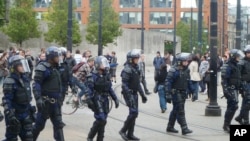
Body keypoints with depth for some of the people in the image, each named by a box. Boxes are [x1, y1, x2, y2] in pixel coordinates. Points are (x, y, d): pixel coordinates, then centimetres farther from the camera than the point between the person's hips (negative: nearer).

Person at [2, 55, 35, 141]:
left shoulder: (25, 79, 8)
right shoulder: (10, 81, -16)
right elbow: (6, 100, -21)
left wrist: (31, 111, 19)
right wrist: (10, 115, -29)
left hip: (25, 114, 7)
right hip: (15, 115, -7)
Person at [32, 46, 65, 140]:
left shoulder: (55, 69, 14)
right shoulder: (42, 68, -13)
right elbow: (36, 84, -20)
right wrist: (38, 98, -29)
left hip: (55, 101, 8)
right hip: (45, 101, -8)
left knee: (58, 124, 5)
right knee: (39, 124, 2)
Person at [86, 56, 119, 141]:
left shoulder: (107, 75, 11)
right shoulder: (93, 76, -10)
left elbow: (110, 88, 17)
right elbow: (89, 90, -14)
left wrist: (115, 99, 14)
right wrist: (89, 101, -23)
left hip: (105, 100, 7)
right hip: (97, 100, -7)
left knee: (103, 120, 9)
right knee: (101, 120, -13)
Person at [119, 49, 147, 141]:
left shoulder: (136, 68, 12)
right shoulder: (127, 69, -15)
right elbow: (124, 85, -20)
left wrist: (142, 95, 19)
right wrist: (129, 97, -26)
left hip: (134, 94, 9)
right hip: (129, 94, -9)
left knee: (133, 113, 9)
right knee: (134, 112, -14)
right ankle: (123, 131, 0)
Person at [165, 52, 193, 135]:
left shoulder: (186, 70, 10)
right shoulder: (174, 70, -14)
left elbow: (189, 82, 18)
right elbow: (168, 82, -16)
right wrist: (168, 94, -20)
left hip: (183, 93, 8)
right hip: (176, 93, -8)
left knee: (176, 110, 16)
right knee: (180, 111, -10)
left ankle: (170, 127, 27)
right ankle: (184, 128, -10)